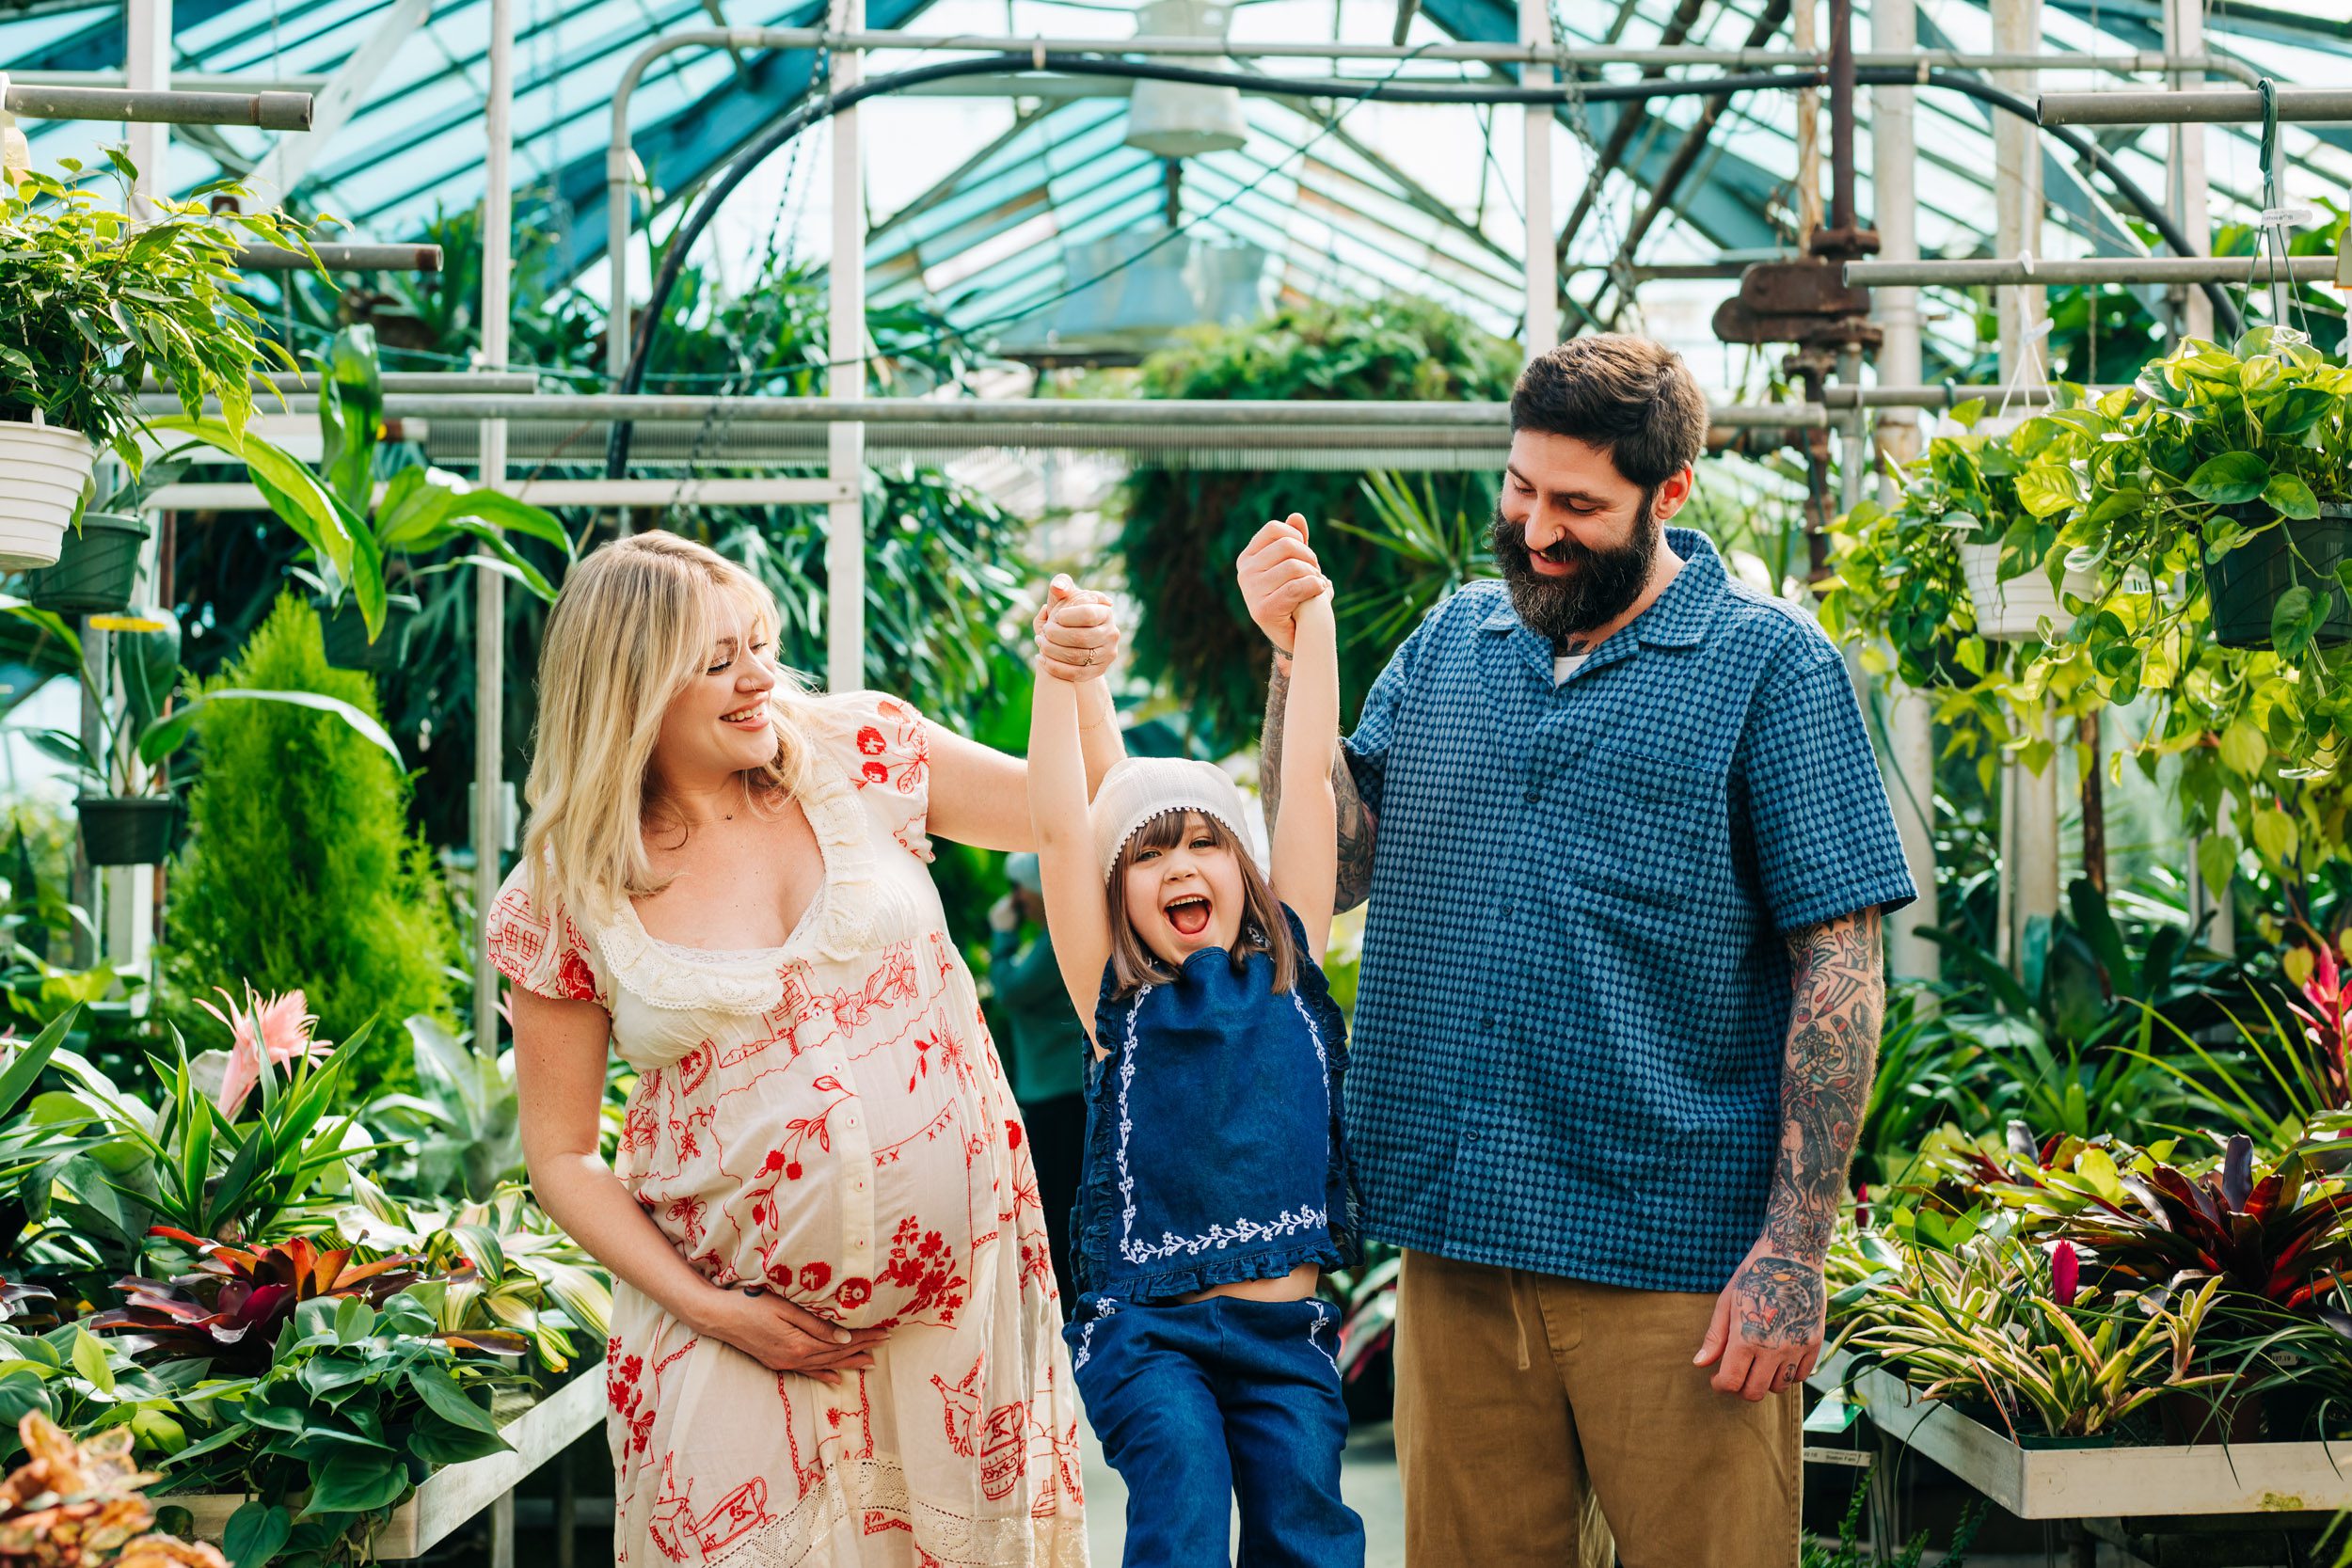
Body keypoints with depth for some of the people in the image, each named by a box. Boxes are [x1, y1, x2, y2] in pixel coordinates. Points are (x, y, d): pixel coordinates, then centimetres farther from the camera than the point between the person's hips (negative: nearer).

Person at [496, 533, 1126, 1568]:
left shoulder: (859, 754, -1)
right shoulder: (562, 901, -6)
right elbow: (561, 1154, 0)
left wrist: (1077, 679, -10)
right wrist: (706, 1310, -9)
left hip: (961, 1282, 2)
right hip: (740, 1321, -2)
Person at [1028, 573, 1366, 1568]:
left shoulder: (1289, 963, 7)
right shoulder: (1117, 997, 2)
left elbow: (1310, 777, 3)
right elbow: (1057, 831, -8)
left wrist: (1311, 614, 0)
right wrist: (1060, 670, -13)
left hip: (1285, 1329, 2)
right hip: (1149, 1328, -2)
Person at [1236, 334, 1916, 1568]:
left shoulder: (1771, 668, -3)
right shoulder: (1447, 644, 12)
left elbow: (1838, 970, -7)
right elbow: (1336, 866, 7)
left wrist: (1794, 1253, -13)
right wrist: (1297, 650, -3)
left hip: (1673, 1262, -4)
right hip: (1454, 1237, 4)